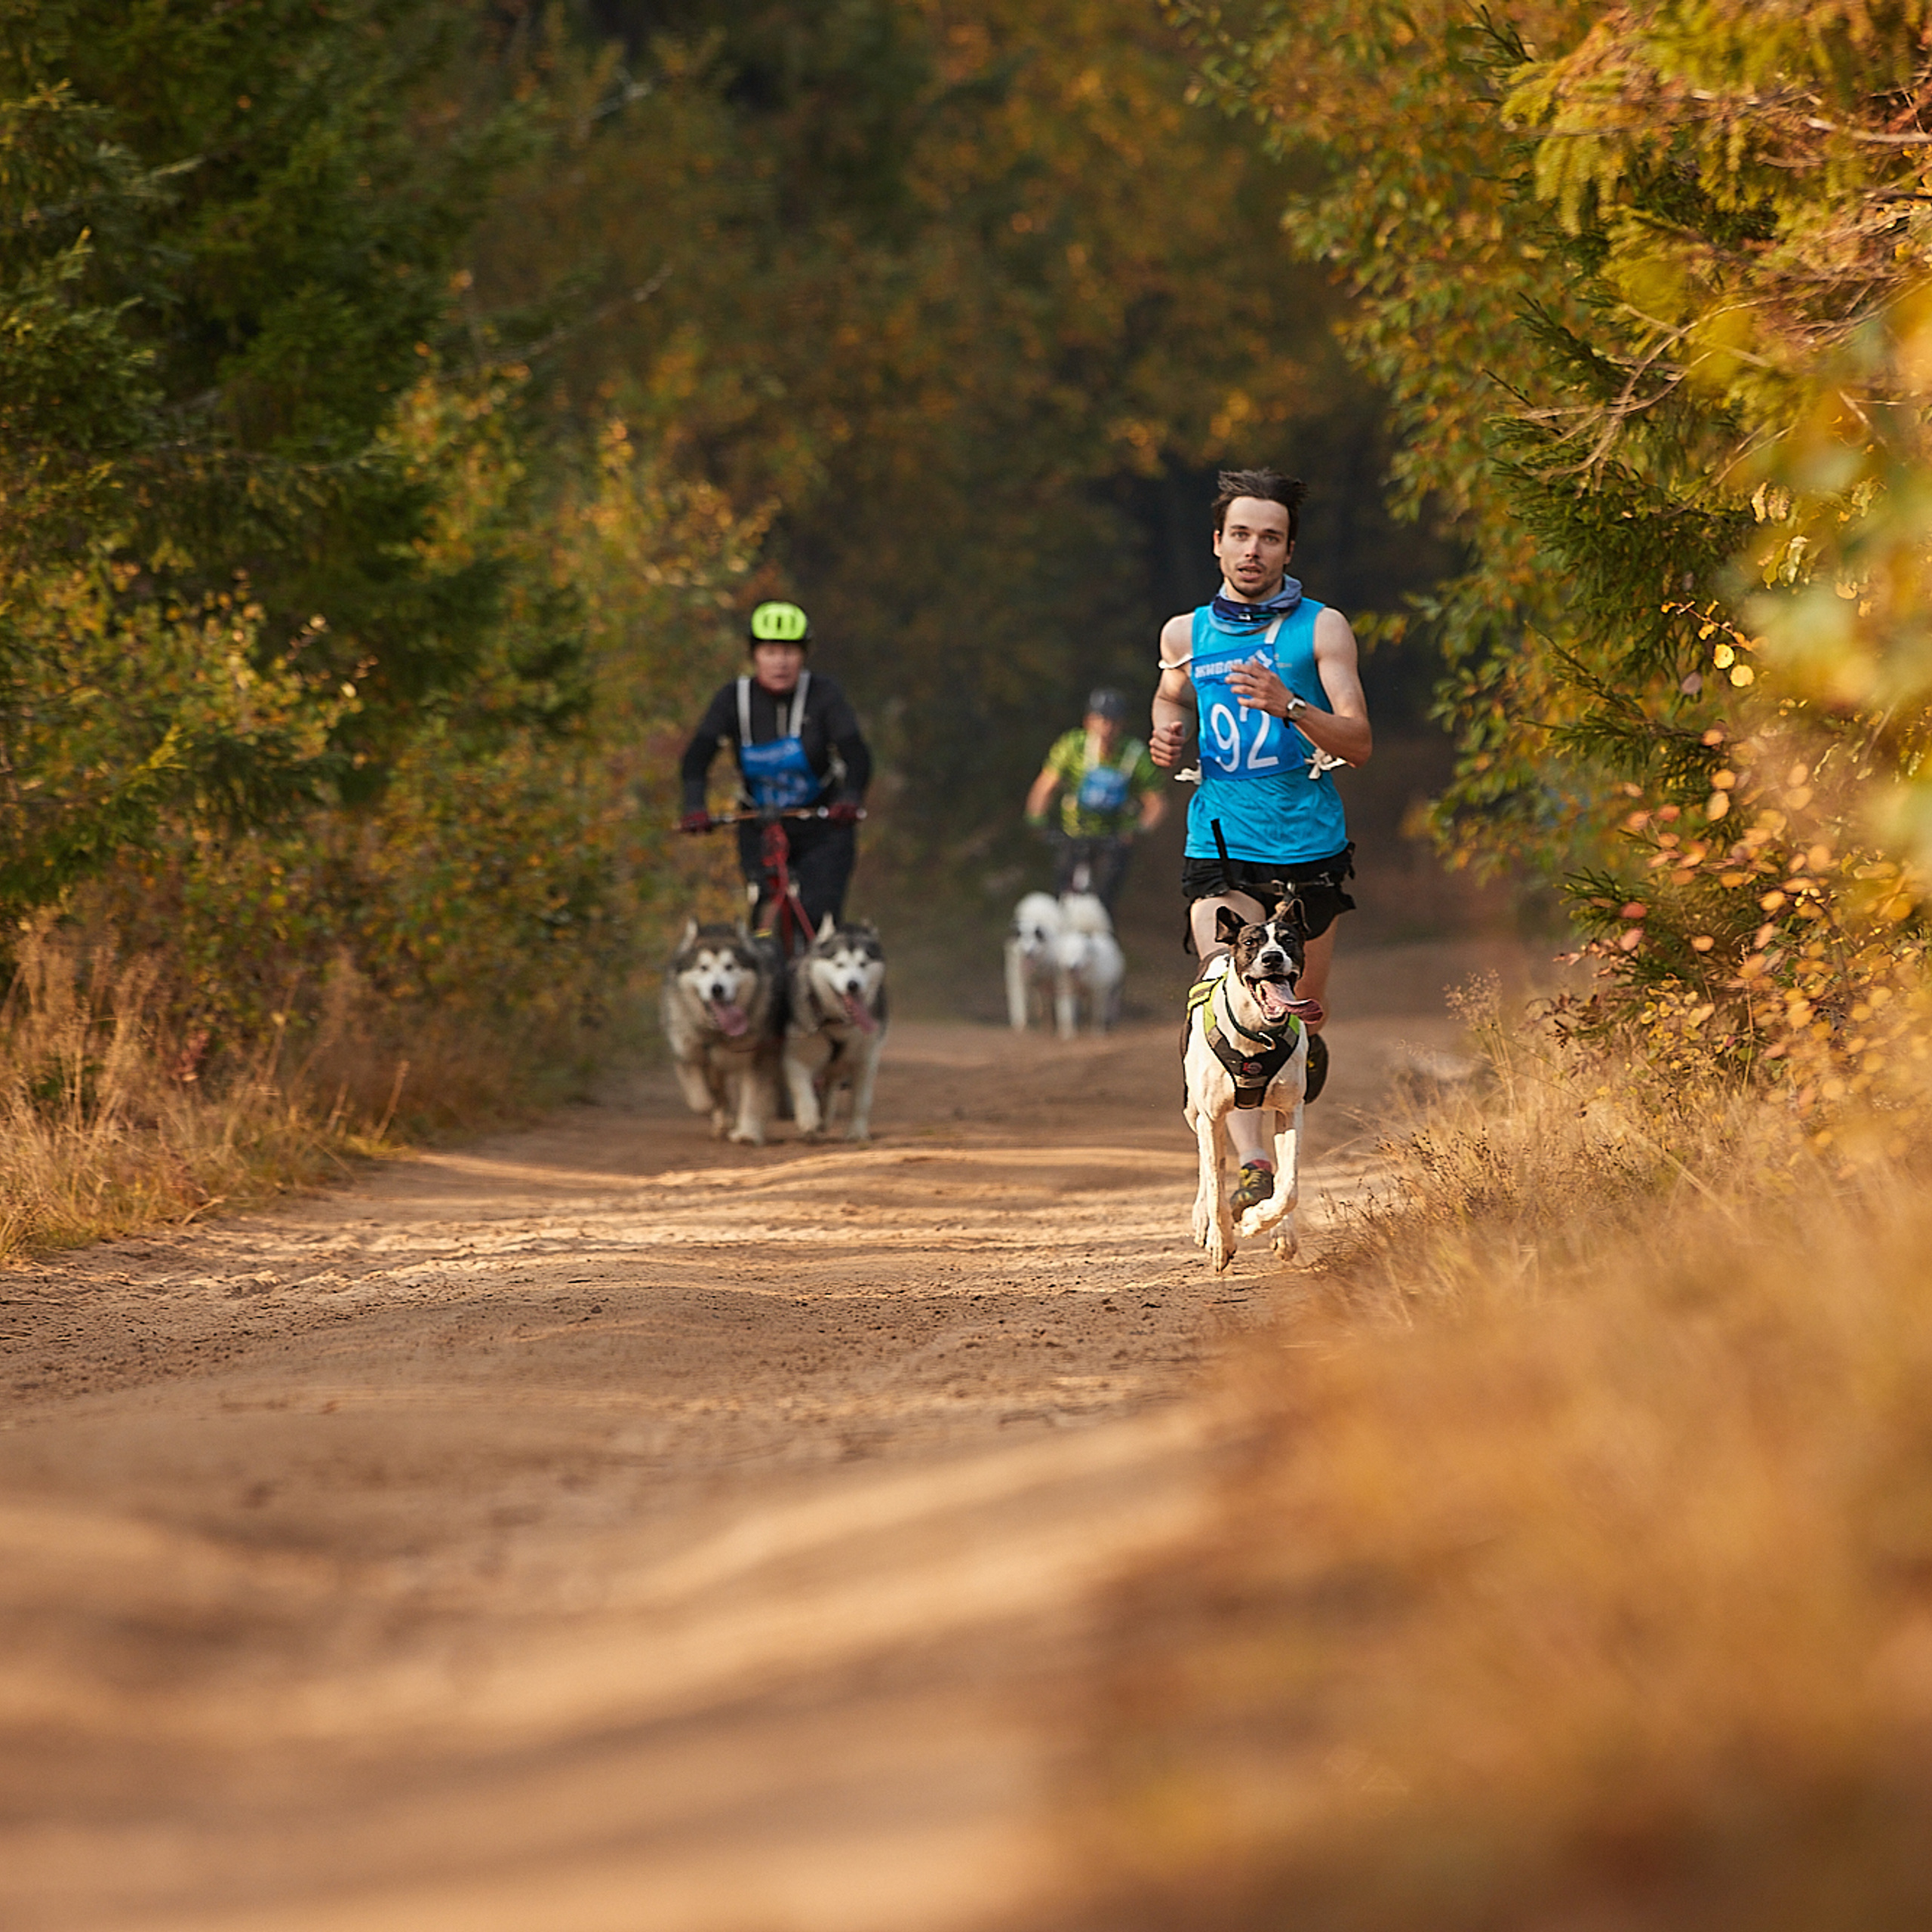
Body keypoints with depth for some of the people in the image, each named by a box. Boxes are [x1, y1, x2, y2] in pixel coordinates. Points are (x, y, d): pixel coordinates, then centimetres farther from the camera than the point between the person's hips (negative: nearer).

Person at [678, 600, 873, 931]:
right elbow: (697, 757, -18)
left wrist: (848, 801, -43)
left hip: (823, 828, -1)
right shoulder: (734, 698, -9)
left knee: (817, 920, -15)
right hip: (760, 826, 1)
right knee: (769, 912, -17)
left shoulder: (823, 695, -13)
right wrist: (695, 809, -36)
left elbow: (856, 755, -24)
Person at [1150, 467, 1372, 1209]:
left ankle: (1304, 1043, 48)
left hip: (1309, 846, 0)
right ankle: (1251, 1163, -26)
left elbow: (1358, 742, -8)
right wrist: (1168, 742, 6)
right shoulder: (1186, 634, 8)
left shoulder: (1321, 629, -1)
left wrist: (1287, 706, -25)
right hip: (1220, 845, 0)